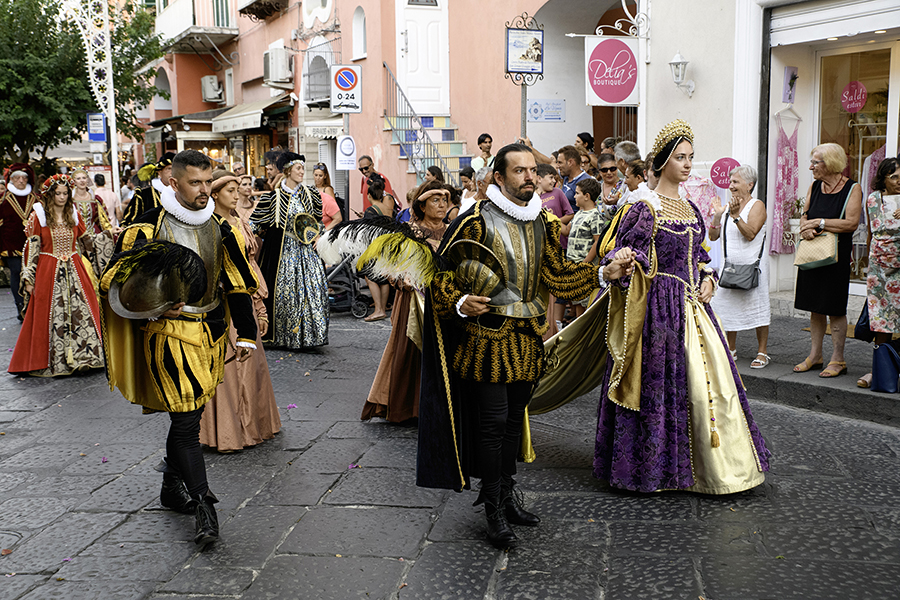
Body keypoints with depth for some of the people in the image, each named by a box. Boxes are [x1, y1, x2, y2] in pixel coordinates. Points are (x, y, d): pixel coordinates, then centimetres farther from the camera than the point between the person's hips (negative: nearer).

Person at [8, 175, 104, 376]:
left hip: (74, 270, 3)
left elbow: (86, 241, 15)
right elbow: (31, 248, -1)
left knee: (82, 311, -3)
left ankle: (83, 355, 6)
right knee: (50, 315, -2)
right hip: (48, 272, -3)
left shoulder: (74, 214, 10)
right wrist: (28, 279, -4)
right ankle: (52, 361, 8)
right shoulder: (39, 216, 0)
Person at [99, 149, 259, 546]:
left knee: (188, 412, 15)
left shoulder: (219, 228, 9)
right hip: (168, 332, -5)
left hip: (211, 331, 5)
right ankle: (203, 506, -4)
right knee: (186, 418, -10)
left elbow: (237, 284, 13)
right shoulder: (147, 227, -6)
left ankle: (172, 486, 33)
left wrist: (246, 334, 10)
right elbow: (115, 283, -3)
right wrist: (155, 308, -19)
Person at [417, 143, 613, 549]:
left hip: (527, 335, 6)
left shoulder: (542, 222, 10)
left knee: (514, 416, 15)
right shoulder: (476, 221, -9)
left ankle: (506, 489, 31)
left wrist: (602, 273, 4)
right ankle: (494, 507, 9)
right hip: (488, 335, -6)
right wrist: (460, 303, -23)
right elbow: (443, 272, -6)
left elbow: (555, 275, 12)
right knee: (493, 420, -4)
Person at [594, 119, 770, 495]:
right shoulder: (645, 209, -8)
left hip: (693, 306, 7)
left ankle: (717, 466, 21)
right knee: (660, 382, -3)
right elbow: (624, 257, -10)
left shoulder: (690, 209, 14)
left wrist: (708, 280, 5)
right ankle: (656, 467, 12)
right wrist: (616, 271, -32)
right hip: (661, 307, -7)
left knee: (710, 379, 8)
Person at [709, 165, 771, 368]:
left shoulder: (757, 206, -5)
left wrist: (735, 215, -25)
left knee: (757, 307, -4)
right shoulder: (727, 206, 12)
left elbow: (750, 234, -18)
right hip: (730, 266, 6)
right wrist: (717, 216, -6)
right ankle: (731, 349, 20)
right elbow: (713, 236, 9)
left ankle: (762, 352, 6)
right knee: (727, 306, 7)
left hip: (752, 264, -6)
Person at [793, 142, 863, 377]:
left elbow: (851, 223, -15)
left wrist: (820, 223, -16)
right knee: (815, 307, 10)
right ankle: (815, 355, 20)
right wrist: (805, 228, -11)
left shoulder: (852, 188, -7)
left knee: (835, 309, -1)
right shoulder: (814, 186, 11)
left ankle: (838, 359, 9)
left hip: (836, 255, -5)